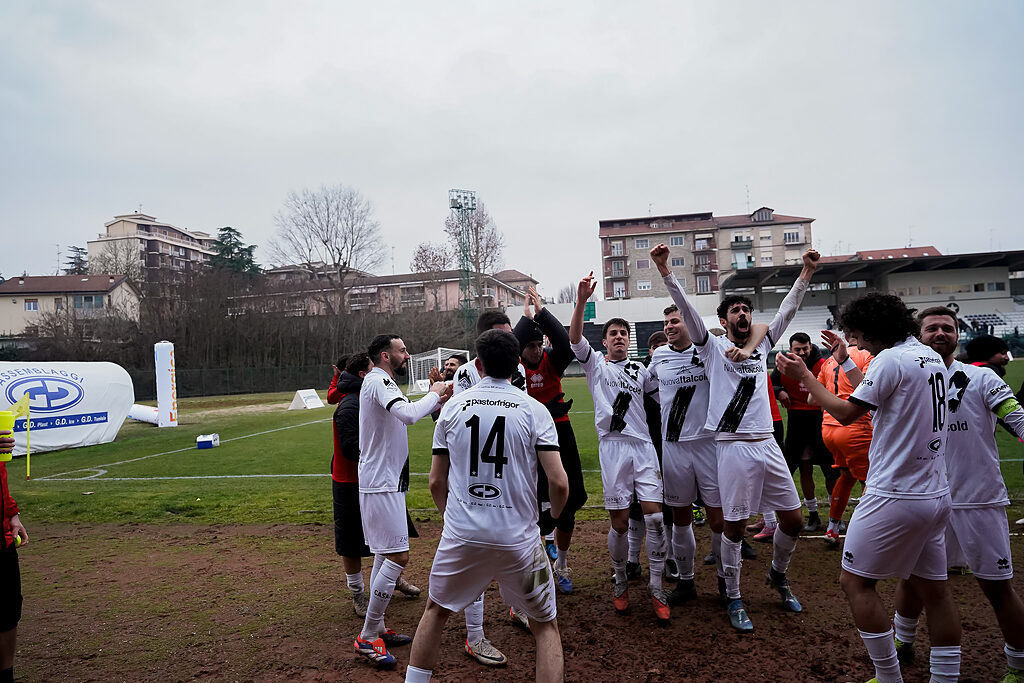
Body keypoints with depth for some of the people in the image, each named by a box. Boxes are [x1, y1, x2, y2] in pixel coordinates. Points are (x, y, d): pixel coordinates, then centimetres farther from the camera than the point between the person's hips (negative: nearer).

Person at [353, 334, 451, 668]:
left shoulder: (381, 382, 17)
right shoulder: (378, 381, -16)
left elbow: (407, 415, 25)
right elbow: (408, 415, -33)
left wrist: (434, 396, 10)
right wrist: (434, 394, -16)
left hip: (385, 482, 11)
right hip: (381, 484, -11)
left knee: (384, 556, 15)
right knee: (398, 556, -9)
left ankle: (377, 629, 25)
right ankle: (367, 637, 1)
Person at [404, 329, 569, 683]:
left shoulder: (452, 407, 1)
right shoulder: (533, 409, -5)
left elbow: (436, 483, 5)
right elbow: (559, 483, -11)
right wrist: (554, 518, 10)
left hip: (461, 535, 2)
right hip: (519, 538, -1)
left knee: (436, 611, 26)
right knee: (545, 626, 17)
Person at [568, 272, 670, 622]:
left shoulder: (640, 369, 19)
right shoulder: (596, 364, 9)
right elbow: (574, 338, -7)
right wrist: (581, 301, -22)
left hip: (643, 445, 3)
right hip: (613, 446, -2)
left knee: (654, 515, -5)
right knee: (620, 521, 1)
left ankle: (656, 588, 8)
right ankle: (620, 583, 22)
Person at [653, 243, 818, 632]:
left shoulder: (761, 346, 15)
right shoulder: (713, 347, 2)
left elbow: (788, 310, 16)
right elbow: (686, 309, -10)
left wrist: (806, 273, 9)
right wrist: (665, 272, -20)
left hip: (767, 443, 5)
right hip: (733, 447, -5)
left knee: (793, 520, 12)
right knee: (734, 526, 2)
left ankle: (778, 574, 39)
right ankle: (733, 599, 19)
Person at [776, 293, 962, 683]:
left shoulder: (891, 359, -15)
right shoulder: (933, 358, 12)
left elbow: (846, 413, -12)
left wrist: (803, 376, -3)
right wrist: (845, 361, 30)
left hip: (894, 496, -9)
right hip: (936, 494, 9)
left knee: (855, 581, 2)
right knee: (933, 589, 13)